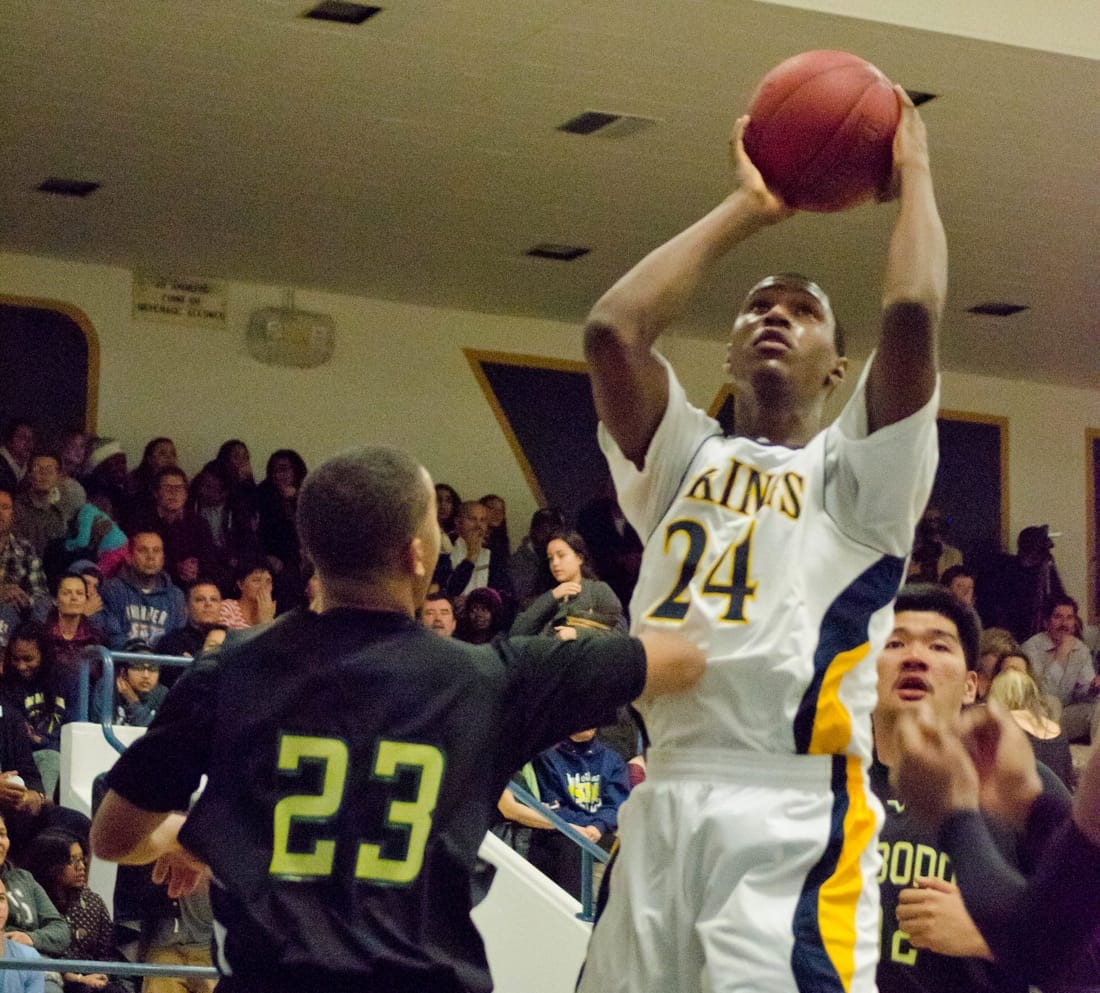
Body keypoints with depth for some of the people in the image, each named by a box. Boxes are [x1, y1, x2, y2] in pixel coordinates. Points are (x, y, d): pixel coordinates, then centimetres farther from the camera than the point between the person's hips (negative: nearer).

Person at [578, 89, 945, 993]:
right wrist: (747, 209, 14)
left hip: (795, 815, -4)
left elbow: (913, 314, -6)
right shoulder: (687, 459, 21)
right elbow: (613, 328, 5)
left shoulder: (854, 471, 11)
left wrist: (916, 175, 10)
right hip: (663, 807, 4)